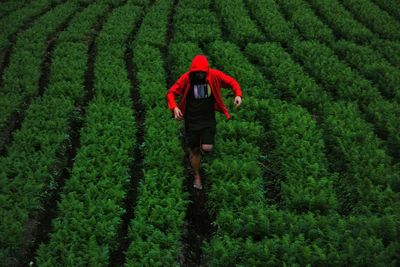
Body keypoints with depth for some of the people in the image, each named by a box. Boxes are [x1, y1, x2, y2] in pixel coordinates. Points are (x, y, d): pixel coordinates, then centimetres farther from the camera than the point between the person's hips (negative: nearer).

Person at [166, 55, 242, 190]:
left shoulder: (214, 75, -11)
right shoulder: (186, 78, -14)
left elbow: (231, 81, -1)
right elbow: (171, 93, -8)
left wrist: (238, 94, -19)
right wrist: (174, 107, -26)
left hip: (208, 119, 1)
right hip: (191, 120, 0)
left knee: (207, 148, -11)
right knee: (194, 150, 8)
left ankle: (203, 145, 28)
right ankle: (197, 176, 31)